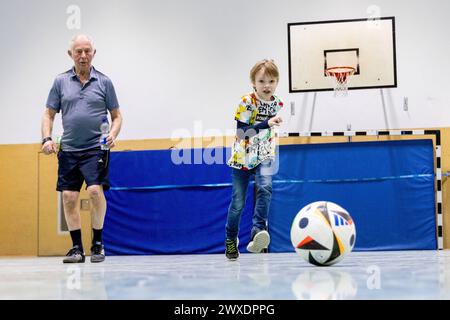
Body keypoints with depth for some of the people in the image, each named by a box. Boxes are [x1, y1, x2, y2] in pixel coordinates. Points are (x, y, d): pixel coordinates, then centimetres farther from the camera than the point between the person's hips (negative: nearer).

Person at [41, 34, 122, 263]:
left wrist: (113, 134, -9)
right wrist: (47, 138, -4)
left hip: (96, 148, -3)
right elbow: (49, 114, 11)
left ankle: (98, 243, -2)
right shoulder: (61, 82, 9)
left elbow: (116, 116, 9)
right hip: (68, 149, 3)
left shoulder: (104, 82, 5)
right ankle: (77, 247, 12)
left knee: (95, 190, -18)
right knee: (69, 197, 0)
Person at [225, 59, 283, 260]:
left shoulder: (278, 104, 0)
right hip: (242, 158, -2)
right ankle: (231, 240, 23)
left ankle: (258, 233, -27)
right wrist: (267, 123, -31)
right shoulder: (247, 102, -15)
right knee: (238, 202, 3)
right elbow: (242, 131, -23)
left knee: (265, 187, -27)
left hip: (263, 156, 3)